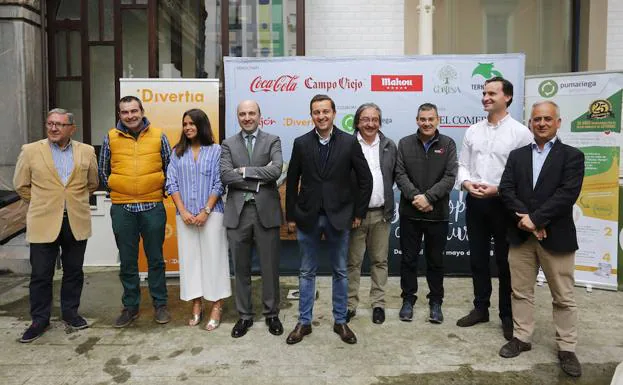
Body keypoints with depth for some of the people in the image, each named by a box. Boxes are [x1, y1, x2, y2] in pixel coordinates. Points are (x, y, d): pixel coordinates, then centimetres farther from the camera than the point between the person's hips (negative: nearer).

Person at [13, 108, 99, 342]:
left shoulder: (86, 152, 2)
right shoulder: (30, 151, -2)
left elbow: (93, 183, 15)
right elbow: (21, 185, 9)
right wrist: (41, 204, 12)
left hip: (76, 222, 2)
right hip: (43, 223, -1)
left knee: (74, 271, 12)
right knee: (41, 274, 5)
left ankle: (70, 312, 28)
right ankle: (40, 320, 20)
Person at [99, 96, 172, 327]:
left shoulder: (158, 136, 1)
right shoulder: (111, 138, 3)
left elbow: (169, 167, 9)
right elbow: (103, 171, 13)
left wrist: (160, 191, 6)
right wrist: (115, 191, 9)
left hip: (153, 207, -1)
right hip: (122, 209, 1)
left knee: (155, 259, 8)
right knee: (127, 261, 10)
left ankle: (160, 304, 21)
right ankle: (130, 306, 23)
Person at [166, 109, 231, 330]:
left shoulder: (215, 150, 0)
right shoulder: (177, 152, 9)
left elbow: (219, 184, -4)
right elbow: (171, 183, 5)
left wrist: (205, 211, -11)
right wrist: (183, 211, -6)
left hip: (211, 213, -3)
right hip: (185, 215, 3)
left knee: (213, 257, 0)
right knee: (189, 258, 6)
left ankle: (216, 307, 9)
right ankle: (196, 305, 17)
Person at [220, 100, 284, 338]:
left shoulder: (272, 141, 4)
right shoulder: (228, 144, 8)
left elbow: (276, 170, -13)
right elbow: (225, 175, -7)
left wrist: (244, 170, -11)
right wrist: (259, 179, -13)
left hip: (266, 211, -1)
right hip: (238, 212, 1)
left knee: (270, 267, 8)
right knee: (241, 268, 11)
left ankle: (271, 314, 25)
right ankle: (244, 316, 25)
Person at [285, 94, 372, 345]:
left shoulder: (349, 142, -4)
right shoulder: (301, 143, -1)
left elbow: (365, 179, 1)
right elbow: (292, 181, 3)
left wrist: (359, 213, 0)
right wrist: (290, 216, 2)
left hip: (339, 217, 0)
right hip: (307, 217, 1)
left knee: (340, 272, 11)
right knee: (307, 272, 11)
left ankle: (340, 321, 26)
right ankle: (304, 322, 24)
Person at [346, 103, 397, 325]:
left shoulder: (390, 146, 7)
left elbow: (394, 176, 12)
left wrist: (385, 197, 6)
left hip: (381, 213, 3)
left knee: (380, 261, 11)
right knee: (353, 262, 6)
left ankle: (378, 303, 23)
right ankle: (350, 305, 17)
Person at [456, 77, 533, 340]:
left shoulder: (520, 132, -6)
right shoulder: (473, 131, 9)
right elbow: (462, 164, 11)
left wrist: (498, 189, -20)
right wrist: (466, 183, -9)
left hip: (503, 203, -4)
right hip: (474, 201, 5)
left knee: (505, 261, 6)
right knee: (477, 258, 13)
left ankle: (508, 316, 21)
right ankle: (481, 308, 28)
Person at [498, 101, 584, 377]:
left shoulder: (572, 156, -1)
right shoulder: (516, 155, 10)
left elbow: (567, 194, -14)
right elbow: (506, 189, -2)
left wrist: (535, 218, -19)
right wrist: (524, 218, -16)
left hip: (556, 236, -3)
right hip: (521, 235, 3)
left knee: (563, 297, 6)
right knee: (520, 291, 12)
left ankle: (566, 348, 20)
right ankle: (522, 337, 26)